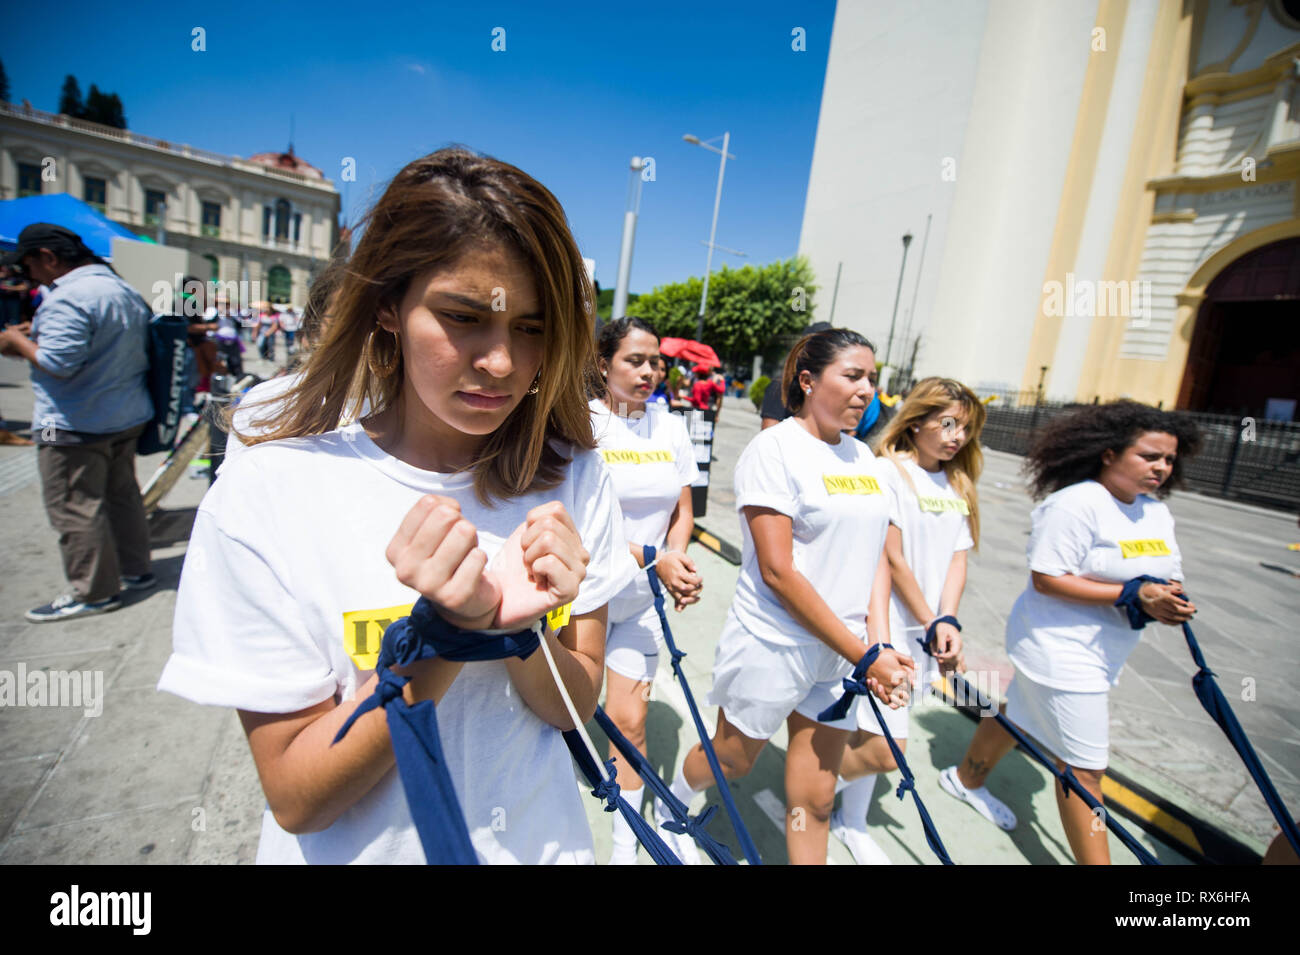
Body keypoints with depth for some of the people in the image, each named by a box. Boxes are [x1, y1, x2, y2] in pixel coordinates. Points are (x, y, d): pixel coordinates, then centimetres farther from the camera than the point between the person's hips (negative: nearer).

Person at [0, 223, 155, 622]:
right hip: (127, 416, 9)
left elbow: (57, 363, -25)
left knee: (73, 509, 0)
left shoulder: (68, 298, -18)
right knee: (122, 496, 17)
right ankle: (135, 570, 26)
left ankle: (94, 592, 8)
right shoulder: (126, 291, 12)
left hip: (76, 425, -9)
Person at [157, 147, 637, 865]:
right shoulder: (265, 493, -20)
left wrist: (518, 630, -28)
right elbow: (294, 797, -17)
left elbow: (575, 708, -8)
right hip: (362, 848, -1)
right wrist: (448, 631, -30)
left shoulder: (572, 476, -14)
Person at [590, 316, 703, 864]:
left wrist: (676, 561, -12)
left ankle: (626, 848, 27)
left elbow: (681, 512, 7)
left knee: (629, 720, 6)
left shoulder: (671, 427, 2)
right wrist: (651, 557, -26)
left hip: (644, 598, 3)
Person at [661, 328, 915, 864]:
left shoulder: (862, 456, 7)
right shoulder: (775, 448, -15)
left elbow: (876, 557, 7)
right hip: (772, 646, -5)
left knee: (815, 798, 14)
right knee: (733, 760, 18)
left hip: (841, 652, 5)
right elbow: (778, 571, -21)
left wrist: (880, 646, -7)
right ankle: (672, 801, 49)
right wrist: (862, 655, -17)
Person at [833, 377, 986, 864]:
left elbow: (957, 559, 5)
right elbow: (894, 559, -13)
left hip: (924, 632, 6)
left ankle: (851, 823, 36)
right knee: (883, 751, -6)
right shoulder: (889, 472, -11)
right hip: (882, 626, -6)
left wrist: (946, 622, -9)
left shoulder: (959, 485, 11)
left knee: (869, 736, 16)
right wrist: (931, 622, -8)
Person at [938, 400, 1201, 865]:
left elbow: (1166, 577, 12)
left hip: (1102, 651, 9)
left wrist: (1169, 602, -11)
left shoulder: (1157, 512, 8)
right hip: (1059, 648, -9)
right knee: (1085, 767, -2)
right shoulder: (1076, 504, -20)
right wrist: (1133, 595, -26)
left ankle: (967, 779, 45)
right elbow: (1046, 579, -24)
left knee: (1021, 714, 24)